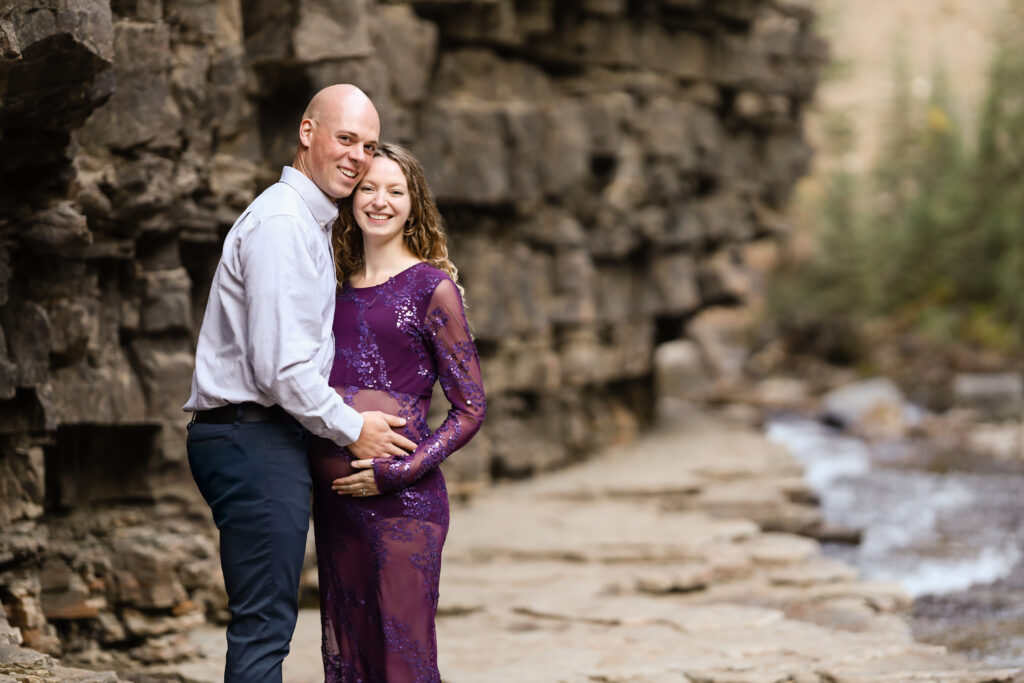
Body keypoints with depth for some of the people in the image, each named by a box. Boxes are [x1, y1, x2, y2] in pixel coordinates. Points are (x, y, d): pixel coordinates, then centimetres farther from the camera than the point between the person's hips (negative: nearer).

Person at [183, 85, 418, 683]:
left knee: (268, 621, 13)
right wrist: (352, 428, -7)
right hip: (256, 440, -11)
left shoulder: (310, 223, 21)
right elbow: (279, 365, -20)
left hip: (269, 438, 11)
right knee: (264, 627, -11)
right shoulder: (281, 223, -14)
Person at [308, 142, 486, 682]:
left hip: (402, 501, -6)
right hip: (334, 496, 6)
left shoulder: (432, 288, -2)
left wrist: (397, 471, -13)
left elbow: (470, 409, -4)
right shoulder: (339, 288, 13)